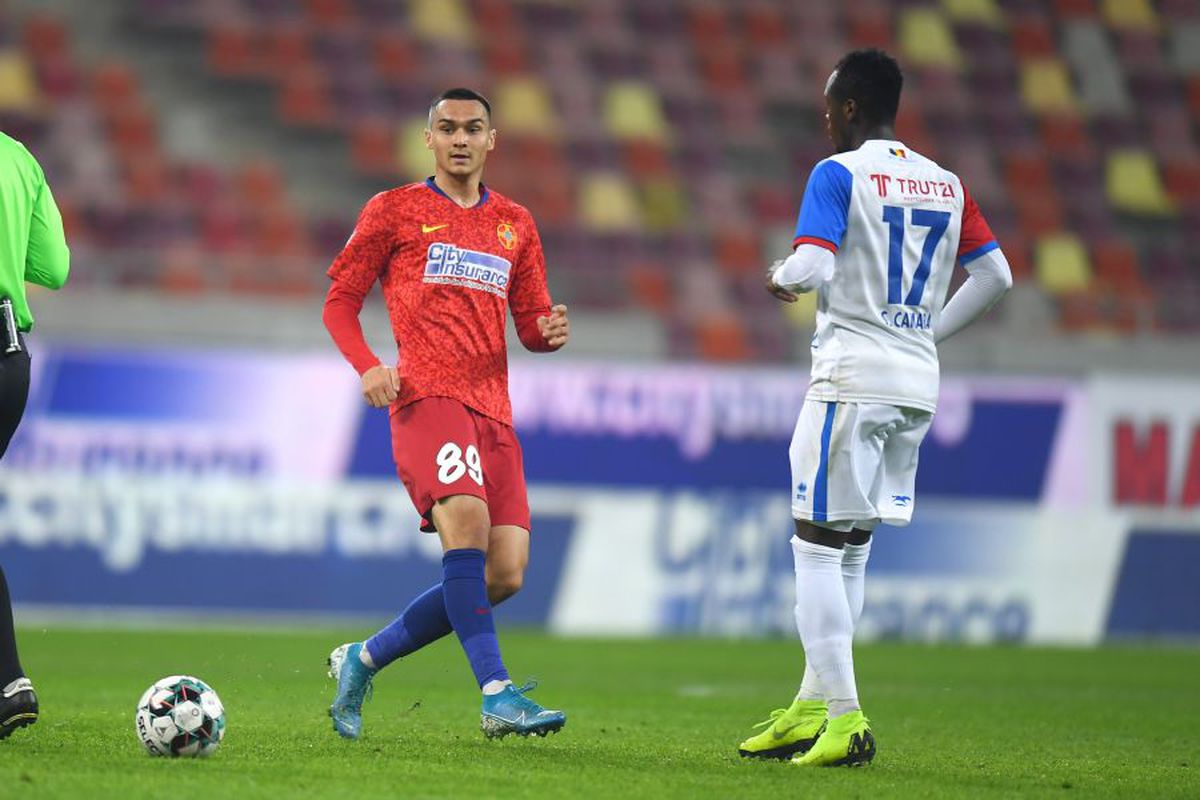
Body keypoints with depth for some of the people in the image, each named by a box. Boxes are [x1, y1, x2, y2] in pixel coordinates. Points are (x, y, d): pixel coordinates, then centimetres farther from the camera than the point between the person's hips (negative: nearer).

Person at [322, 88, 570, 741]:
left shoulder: (515, 224, 21)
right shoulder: (393, 211, 8)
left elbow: (531, 323, 23)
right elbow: (339, 302, 9)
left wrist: (548, 332, -2)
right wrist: (367, 367, -9)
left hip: (493, 411, 5)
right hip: (426, 396, -5)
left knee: (505, 574, -4)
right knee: (468, 521, -29)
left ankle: (363, 660, 13)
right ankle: (497, 697, -32)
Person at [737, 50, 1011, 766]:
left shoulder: (838, 174, -8)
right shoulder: (945, 183, 13)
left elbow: (812, 267, -20)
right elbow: (995, 276, 15)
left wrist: (781, 278, 2)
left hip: (853, 377, -7)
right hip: (918, 384, 7)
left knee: (818, 545, -4)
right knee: (851, 551, 15)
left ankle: (844, 717, -10)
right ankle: (813, 707, 18)